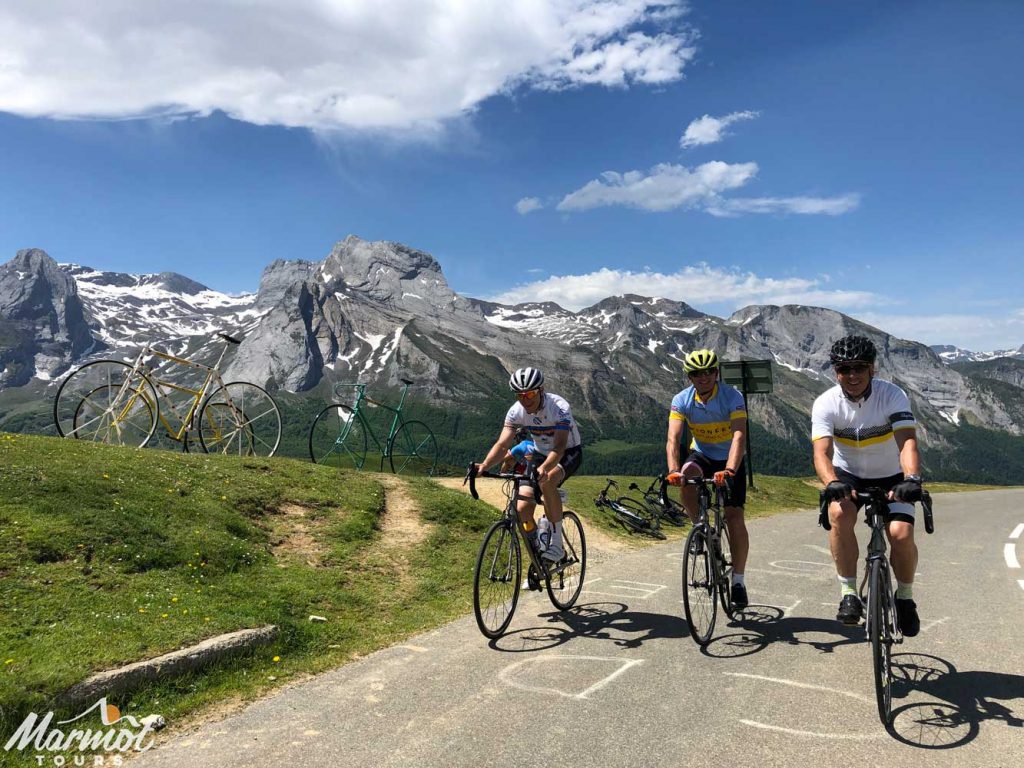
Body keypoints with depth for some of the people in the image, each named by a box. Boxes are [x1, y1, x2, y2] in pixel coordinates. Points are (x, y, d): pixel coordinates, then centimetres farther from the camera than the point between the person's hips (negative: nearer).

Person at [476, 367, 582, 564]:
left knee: (546, 481, -38)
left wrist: (544, 468, -61)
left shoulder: (559, 408, -30)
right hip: (540, 454, 5)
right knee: (523, 510, -13)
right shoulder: (516, 411, -17)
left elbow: (559, 446, -42)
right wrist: (485, 464, -43)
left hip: (569, 453, -5)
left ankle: (556, 543, -23)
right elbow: (502, 444, -23)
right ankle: (537, 553, 14)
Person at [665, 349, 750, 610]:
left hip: (730, 460, -2)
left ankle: (738, 581, 2)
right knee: (686, 479, -32)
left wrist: (729, 470, -51)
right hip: (702, 456, 2)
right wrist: (673, 470, -44)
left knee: (734, 516, -12)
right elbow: (673, 439, -26)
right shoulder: (682, 400, -16)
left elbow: (739, 436, -35)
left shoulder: (732, 397, -23)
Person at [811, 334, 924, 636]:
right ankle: (849, 594, -17)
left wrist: (911, 479, -50)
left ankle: (905, 597, 10)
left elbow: (908, 442, -31)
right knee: (840, 514, -32)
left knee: (901, 534, -21)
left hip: (890, 477, 0)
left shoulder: (892, 395, -19)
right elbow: (822, 452, -29)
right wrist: (831, 482, -50)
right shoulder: (826, 403, -18)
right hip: (848, 475, 0)